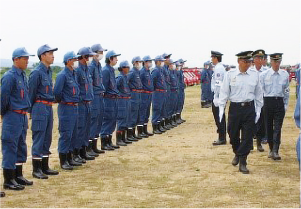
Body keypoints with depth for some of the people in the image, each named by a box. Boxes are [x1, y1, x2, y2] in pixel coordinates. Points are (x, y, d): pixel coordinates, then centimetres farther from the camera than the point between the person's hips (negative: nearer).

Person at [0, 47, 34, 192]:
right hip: (13, 117, -9)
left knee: (21, 147, 15)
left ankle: (18, 176, 26)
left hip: (23, 116, 9)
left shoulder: (23, 76, 13)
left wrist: (25, 116, 17)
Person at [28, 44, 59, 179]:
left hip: (49, 108, 9)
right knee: (38, 139, -4)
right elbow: (31, 93, -11)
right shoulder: (36, 72, -13)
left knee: (47, 139, 13)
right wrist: (31, 111, -8)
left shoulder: (49, 71, 13)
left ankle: (45, 167, 21)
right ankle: (36, 170, 1)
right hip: (40, 108, -9)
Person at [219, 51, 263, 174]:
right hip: (235, 107, -1)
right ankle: (237, 154, 39)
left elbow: (258, 93, 10)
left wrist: (258, 110, 9)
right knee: (233, 134, 10)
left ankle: (242, 162, 10)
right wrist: (221, 109, -5)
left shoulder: (255, 74, 3)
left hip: (249, 108, 1)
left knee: (247, 136, 0)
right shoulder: (230, 74, -2)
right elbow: (224, 92, 0)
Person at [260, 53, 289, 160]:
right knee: (269, 127, 8)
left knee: (277, 128, -6)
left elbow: (286, 91, 11)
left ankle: (275, 151, -9)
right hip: (268, 101, 0)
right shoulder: (264, 74, 0)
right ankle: (271, 149, 22)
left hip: (280, 102, 0)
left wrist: (285, 105, 9)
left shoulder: (285, 74, 4)